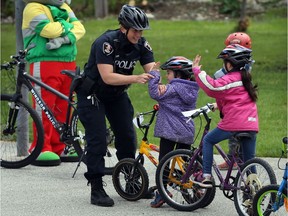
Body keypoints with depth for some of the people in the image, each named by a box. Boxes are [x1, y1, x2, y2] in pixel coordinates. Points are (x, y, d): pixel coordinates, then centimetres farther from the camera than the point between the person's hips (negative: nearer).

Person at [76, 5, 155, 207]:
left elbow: (152, 69, -17)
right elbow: (108, 77, -34)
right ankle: (97, 190, -7)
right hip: (92, 94, -6)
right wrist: (136, 78, -44)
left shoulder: (141, 45, -10)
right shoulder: (106, 42, -29)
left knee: (128, 137, 4)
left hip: (117, 95, 6)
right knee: (97, 140, -11)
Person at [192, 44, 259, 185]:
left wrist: (197, 71, -19)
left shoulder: (230, 79, -8)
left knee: (208, 140, 13)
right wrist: (218, 106, 37)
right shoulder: (245, 79, 19)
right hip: (251, 124, 7)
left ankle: (206, 176, 6)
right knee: (249, 160, 13)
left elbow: (212, 87, -23)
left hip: (233, 123, -7)